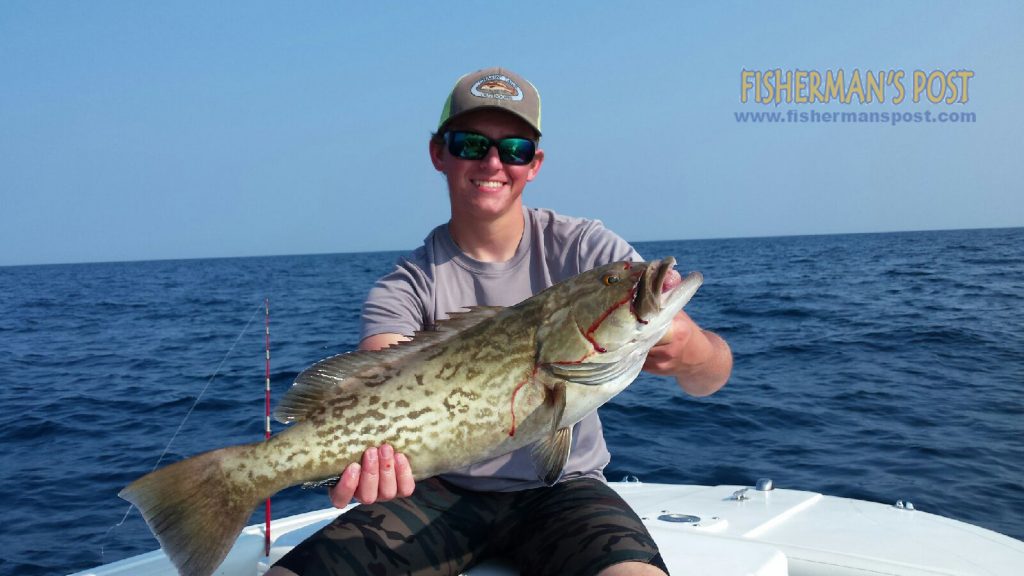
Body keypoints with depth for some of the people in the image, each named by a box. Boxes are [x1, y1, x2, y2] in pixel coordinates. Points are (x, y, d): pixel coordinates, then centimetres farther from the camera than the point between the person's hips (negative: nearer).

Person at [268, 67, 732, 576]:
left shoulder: (584, 249, -5)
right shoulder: (405, 288, -3)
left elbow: (714, 374, -12)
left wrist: (688, 351, -37)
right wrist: (371, 455, -45)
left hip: (560, 489, 0)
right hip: (442, 492, 1)